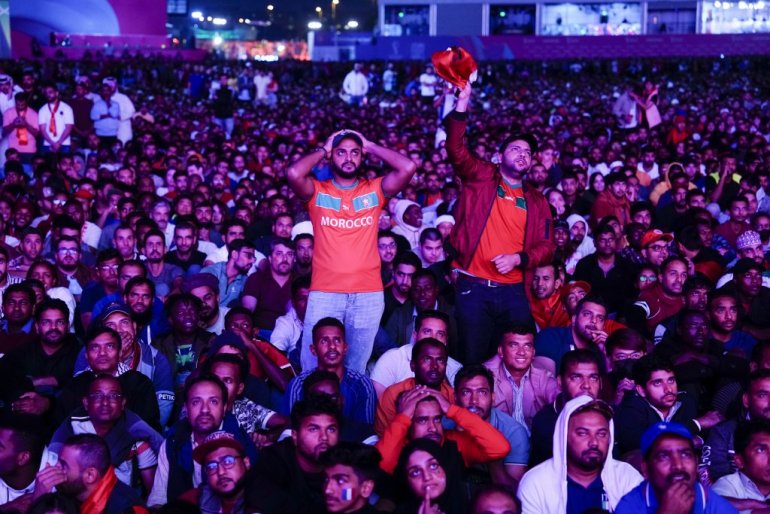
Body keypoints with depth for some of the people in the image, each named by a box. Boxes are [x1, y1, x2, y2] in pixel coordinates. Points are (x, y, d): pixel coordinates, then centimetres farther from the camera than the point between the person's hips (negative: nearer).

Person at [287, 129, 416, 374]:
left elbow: (408, 168, -5)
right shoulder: (317, 191, 6)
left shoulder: (374, 190, 9)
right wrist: (323, 150, 1)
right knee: (314, 367, 1)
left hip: (369, 293, 1)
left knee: (357, 367, 11)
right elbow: (293, 173, -15)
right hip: (324, 292, -1)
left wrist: (371, 146, 5)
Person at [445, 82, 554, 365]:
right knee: (472, 360, -1)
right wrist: (462, 102, -19)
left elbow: (546, 245, 9)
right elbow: (456, 149, -9)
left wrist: (518, 259, -10)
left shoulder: (536, 201, 15)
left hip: (513, 292, 3)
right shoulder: (480, 178, 7)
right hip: (473, 288, -3)